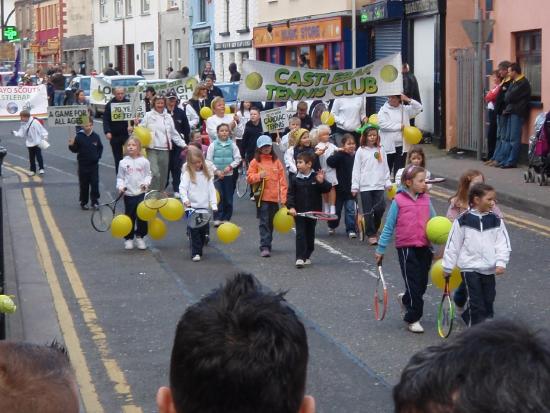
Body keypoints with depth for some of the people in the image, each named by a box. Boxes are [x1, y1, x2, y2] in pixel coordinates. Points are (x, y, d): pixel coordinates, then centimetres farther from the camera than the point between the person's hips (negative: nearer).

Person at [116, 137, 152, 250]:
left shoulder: (144, 161, -1)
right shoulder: (123, 162, 0)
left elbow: (148, 175, 6)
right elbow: (120, 177, 6)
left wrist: (146, 183, -12)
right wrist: (120, 186, -10)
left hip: (141, 193, 0)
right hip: (128, 194, 0)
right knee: (129, 216, 5)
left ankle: (140, 237, 18)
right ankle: (128, 238, 16)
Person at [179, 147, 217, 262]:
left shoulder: (207, 173, 10)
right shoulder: (187, 173, -3)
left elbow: (212, 190, 11)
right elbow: (182, 188, -14)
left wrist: (214, 205, 3)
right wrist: (185, 199, -32)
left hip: (204, 207, 4)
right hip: (192, 207, -4)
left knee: (204, 231, 7)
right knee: (194, 231, -8)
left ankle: (200, 250, 20)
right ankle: (195, 253, -5)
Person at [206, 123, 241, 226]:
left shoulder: (232, 145, 1)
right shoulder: (213, 145, -2)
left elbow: (237, 158, 2)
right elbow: (208, 160, -2)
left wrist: (230, 166, -13)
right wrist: (216, 171, -10)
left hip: (229, 174, 2)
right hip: (216, 175, -2)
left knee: (228, 198, 4)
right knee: (218, 196, -9)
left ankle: (226, 218, 15)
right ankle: (217, 218, -3)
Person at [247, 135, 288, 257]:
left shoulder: (276, 161, 9)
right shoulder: (255, 161, 3)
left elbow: (282, 180, 7)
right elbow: (249, 178, 2)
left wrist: (283, 197, 2)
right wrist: (259, 176, -18)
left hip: (275, 197, 3)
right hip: (263, 197, -3)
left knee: (271, 223, 11)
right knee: (264, 222, -8)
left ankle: (267, 244, 23)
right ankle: (265, 247, -12)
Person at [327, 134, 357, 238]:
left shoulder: (356, 156, 1)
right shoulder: (340, 156, -11)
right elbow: (330, 162, -26)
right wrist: (338, 153, -30)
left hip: (351, 187, 2)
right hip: (340, 187, -2)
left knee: (350, 209, -1)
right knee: (337, 207, 13)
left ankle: (350, 229, 3)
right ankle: (332, 226, 33)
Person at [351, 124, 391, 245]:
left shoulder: (380, 150, 9)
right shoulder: (361, 151, 1)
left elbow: (385, 168, 12)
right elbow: (356, 170, 1)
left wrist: (388, 183, 7)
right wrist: (354, 186, -3)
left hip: (379, 185, 2)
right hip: (365, 186, -2)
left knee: (380, 208, -5)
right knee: (368, 212, -1)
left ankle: (374, 229, 19)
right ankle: (371, 235, 5)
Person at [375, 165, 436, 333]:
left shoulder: (426, 199, 4)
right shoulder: (399, 201, -8)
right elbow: (389, 227, -1)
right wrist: (380, 249, 2)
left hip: (424, 247, 5)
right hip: (406, 248, -5)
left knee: (422, 283, 11)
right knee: (414, 283, -3)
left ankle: (405, 299, 42)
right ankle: (413, 319, 11)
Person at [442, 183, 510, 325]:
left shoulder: (496, 221, 4)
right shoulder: (463, 221, -6)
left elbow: (503, 244, 2)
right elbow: (452, 245, -1)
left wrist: (501, 263, -12)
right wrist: (447, 267, 2)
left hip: (489, 269, 4)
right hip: (469, 267, -4)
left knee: (488, 301, 10)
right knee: (476, 303, -5)